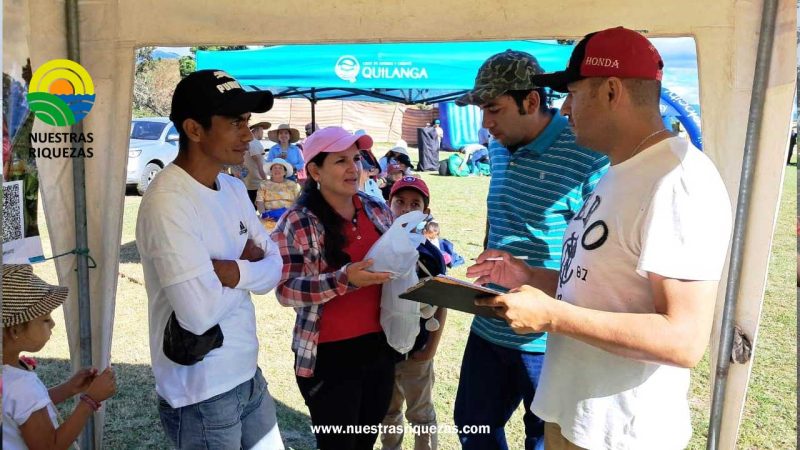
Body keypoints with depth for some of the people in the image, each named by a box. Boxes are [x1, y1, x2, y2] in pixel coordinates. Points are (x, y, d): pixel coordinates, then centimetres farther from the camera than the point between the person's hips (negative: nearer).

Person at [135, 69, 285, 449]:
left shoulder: (233, 188, 3)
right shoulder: (168, 201, -22)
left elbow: (274, 268, 2)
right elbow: (200, 312, -28)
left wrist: (231, 270, -18)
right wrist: (248, 262, -11)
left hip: (249, 375, 7)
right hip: (201, 396, -7)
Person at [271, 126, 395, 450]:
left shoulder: (378, 211, 5)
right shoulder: (297, 222, -12)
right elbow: (286, 289, -17)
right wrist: (343, 279, -28)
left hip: (380, 345, 6)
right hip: (329, 353, -5)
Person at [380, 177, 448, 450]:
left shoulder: (430, 255, -13)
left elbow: (441, 305, -7)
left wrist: (432, 348, -9)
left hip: (416, 349, -3)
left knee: (420, 414, 16)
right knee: (388, 411, 24)